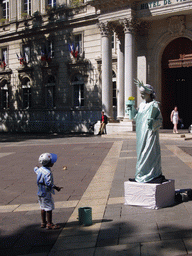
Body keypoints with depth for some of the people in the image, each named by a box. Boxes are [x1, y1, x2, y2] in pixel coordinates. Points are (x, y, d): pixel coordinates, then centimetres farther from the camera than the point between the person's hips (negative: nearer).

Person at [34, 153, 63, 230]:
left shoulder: (40, 169, 4)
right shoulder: (47, 172, -25)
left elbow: (36, 170, 28)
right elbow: (48, 183, -32)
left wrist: (36, 168, 50)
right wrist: (56, 188, -26)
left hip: (40, 192, 9)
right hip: (46, 193, -9)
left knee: (43, 207, 18)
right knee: (49, 208, 0)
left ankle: (43, 223, 29)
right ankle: (49, 224, 7)